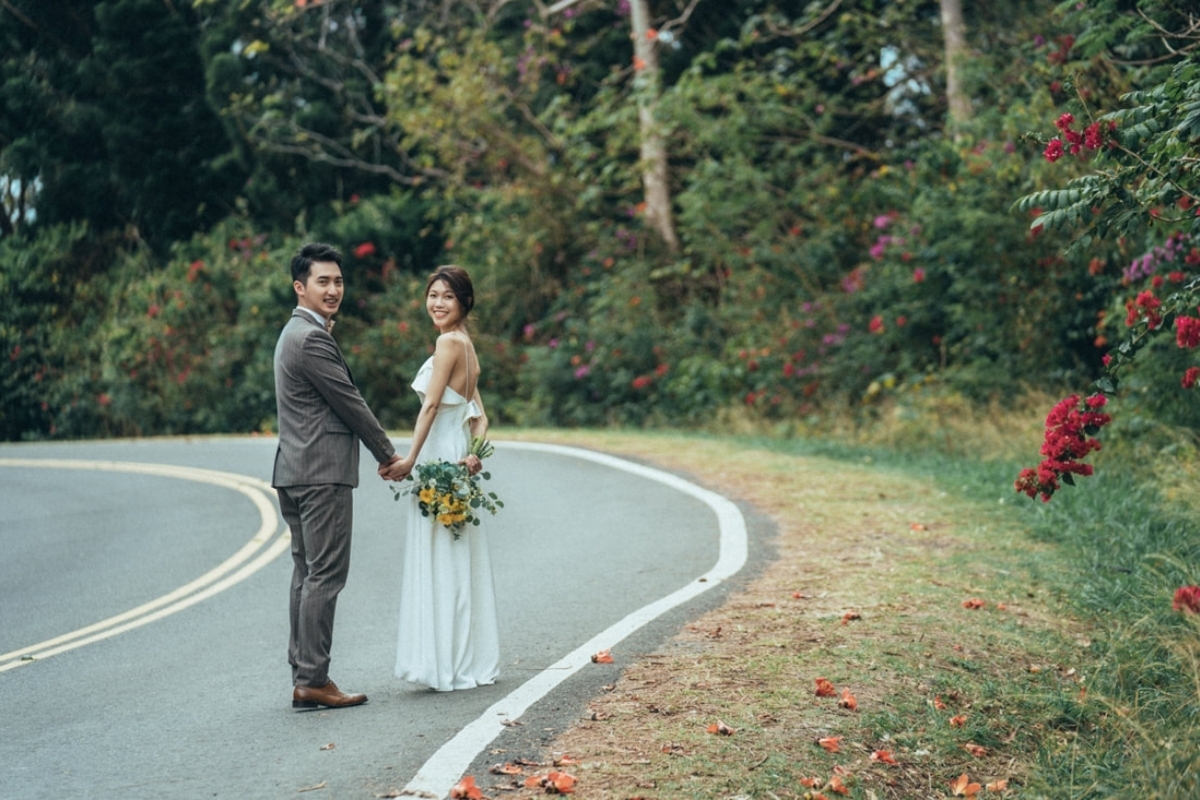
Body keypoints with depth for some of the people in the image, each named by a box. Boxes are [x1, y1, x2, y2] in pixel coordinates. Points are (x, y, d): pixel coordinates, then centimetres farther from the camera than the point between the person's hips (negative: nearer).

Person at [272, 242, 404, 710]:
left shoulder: (297, 333, 18)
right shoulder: (312, 339, -15)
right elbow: (349, 403, -11)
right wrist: (388, 455, -2)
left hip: (296, 473, 11)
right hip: (322, 473, -11)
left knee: (307, 575, 11)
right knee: (325, 576, -8)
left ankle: (303, 676, 15)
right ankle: (313, 681, -7)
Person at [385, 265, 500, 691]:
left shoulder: (449, 342, -12)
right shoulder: (466, 346, 16)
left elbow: (431, 405, -17)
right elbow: (479, 416, 11)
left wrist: (411, 459, -16)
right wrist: (476, 452, -4)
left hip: (440, 460, -9)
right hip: (455, 457, 9)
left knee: (441, 559, -4)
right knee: (454, 561, 12)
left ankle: (449, 665, 0)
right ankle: (467, 662, 17)